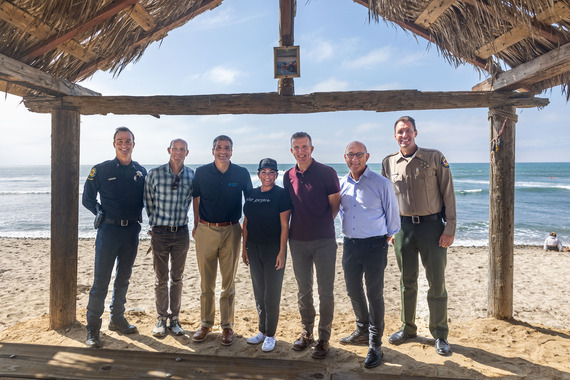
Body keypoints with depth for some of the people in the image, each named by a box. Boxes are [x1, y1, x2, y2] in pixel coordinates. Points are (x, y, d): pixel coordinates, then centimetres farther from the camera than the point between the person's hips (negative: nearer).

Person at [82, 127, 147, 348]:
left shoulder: (141, 172, 6)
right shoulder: (101, 170, -3)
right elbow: (88, 199, 4)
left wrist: (137, 216, 4)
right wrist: (103, 213, -3)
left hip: (132, 231, 4)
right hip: (109, 230, -4)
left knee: (123, 278, 15)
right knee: (100, 281, -1)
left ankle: (117, 320, 30)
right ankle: (92, 328, 11)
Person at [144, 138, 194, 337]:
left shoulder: (192, 176, 0)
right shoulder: (154, 174, -5)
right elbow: (149, 201, 6)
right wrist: (155, 222, 12)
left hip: (181, 233, 2)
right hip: (160, 232, -1)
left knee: (177, 278, 11)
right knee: (161, 278, 8)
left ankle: (174, 318, 24)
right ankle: (161, 319, 23)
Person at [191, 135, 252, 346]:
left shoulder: (242, 173, -1)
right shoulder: (201, 172, 1)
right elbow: (196, 199, 11)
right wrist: (196, 225, 9)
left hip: (231, 231, -1)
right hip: (205, 231, 1)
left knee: (228, 282, 7)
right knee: (206, 281, 10)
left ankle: (227, 326, 21)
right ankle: (206, 323, 25)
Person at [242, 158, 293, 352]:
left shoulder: (281, 194, -8)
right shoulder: (251, 194, 8)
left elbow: (284, 225, -11)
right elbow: (246, 223, 12)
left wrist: (282, 252, -15)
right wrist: (244, 247, 10)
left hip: (273, 248, -5)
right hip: (254, 249, 5)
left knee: (271, 294, 3)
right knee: (258, 293, 14)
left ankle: (270, 335, 19)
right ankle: (262, 331, 30)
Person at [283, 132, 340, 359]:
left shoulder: (326, 172, -7)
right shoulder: (289, 176, 5)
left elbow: (334, 205, 0)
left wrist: (322, 225, 5)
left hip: (323, 241, -4)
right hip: (298, 241, 4)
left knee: (325, 291, 4)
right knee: (303, 290, 14)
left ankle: (324, 339, 18)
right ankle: (306, 333, 30)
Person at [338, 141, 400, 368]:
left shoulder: (381, 183, -7)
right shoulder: (341, 184, 7)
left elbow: (392, 213, 1)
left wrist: (389, 237, 6)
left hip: (374, 245, -5)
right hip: (350, 244, 5)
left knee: (374, 294, 2)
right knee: (353, 291, 16)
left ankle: (375, 345, 15)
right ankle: (363, 331, 37)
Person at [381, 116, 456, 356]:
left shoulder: (434, 158, -3)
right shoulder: (389, 163, 6)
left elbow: (448, 194, -3)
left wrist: (449, 228, -8)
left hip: (432, 225, -2)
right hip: (403, 227, 3)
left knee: (437, 282, 4)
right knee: (407, 282, 13)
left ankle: (440, 335, 20)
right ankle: (408, 329, 29)